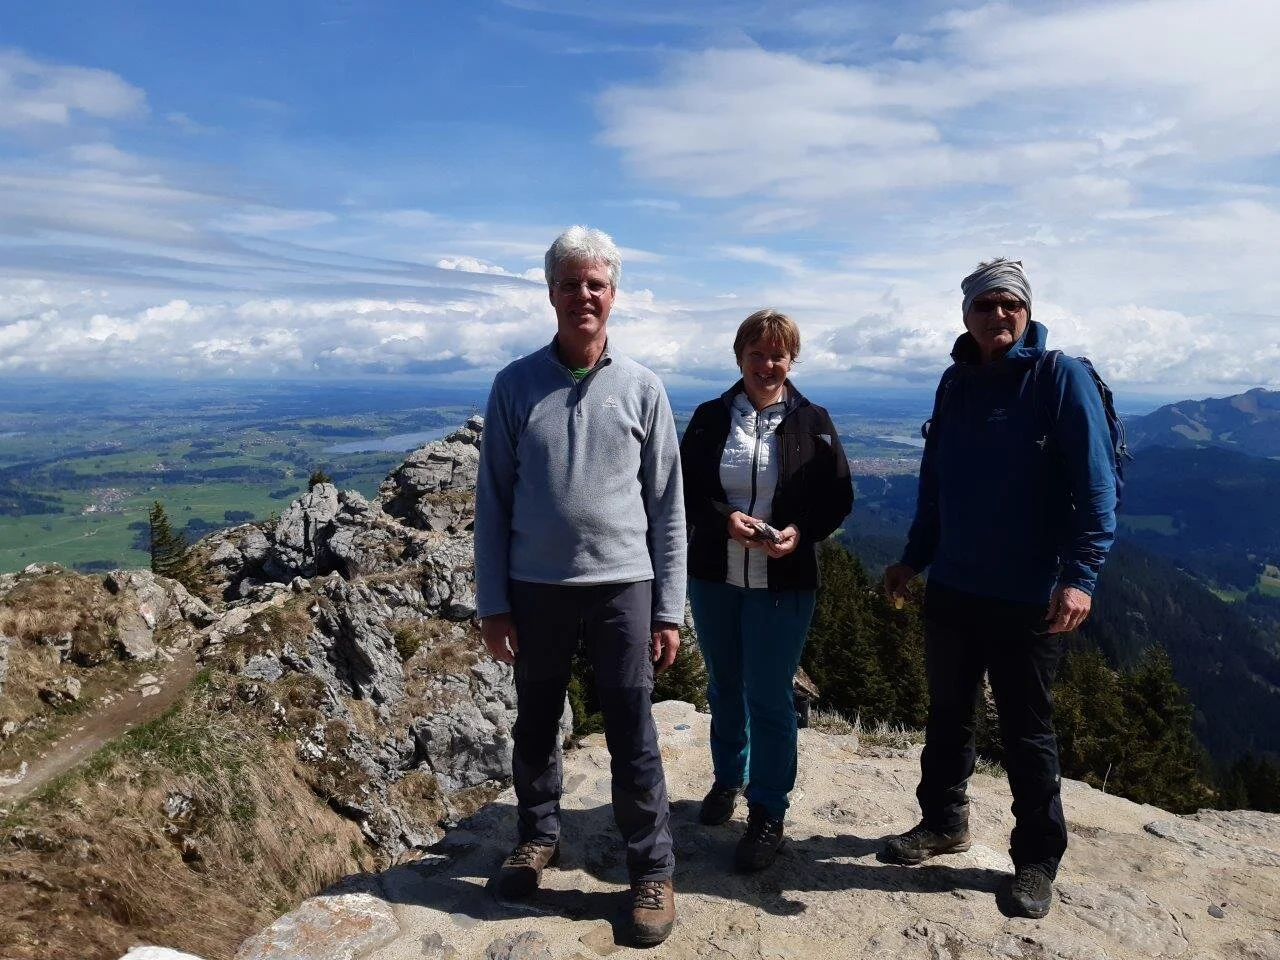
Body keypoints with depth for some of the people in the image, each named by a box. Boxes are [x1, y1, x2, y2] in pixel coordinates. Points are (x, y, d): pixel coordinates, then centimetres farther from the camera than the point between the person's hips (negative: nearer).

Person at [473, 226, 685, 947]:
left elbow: (667, 506, 1)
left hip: (622, 586, -1)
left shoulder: (642, 388, 0)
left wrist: (669, 610, -2)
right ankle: (540, 836, 40)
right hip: (536, 588, 2)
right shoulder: (516, 385, 1)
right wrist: (493, 603, -1)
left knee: (634, 737, 4)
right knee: (536, 725, 17)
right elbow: (493, 501, 2)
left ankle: (653, 871, 22)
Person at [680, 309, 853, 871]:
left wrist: (801, 531, -18)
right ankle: (728, 777, 40)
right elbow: (685, 487, 0)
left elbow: (838, 496, 0)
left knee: (769, 697, 1)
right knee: (723, 686, 18)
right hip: (714, 577, 3)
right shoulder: (711, 417, 1)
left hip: (784, 582, -2)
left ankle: (768, 812, 17)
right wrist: (725, 519, -18)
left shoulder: (813, 423, -1)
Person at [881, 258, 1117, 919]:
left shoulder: (1060, 378, -8)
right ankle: (942, 822, 37)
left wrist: (1079, 574, -22)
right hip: (951, 588, 5)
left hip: (1027, 598, -5)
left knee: (1026, 730, 7)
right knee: (947, 714, 17)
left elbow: (1095, 486, -14)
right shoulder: (956, 382, 8)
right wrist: (914, 559, 16)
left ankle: (1037, 859, 26)